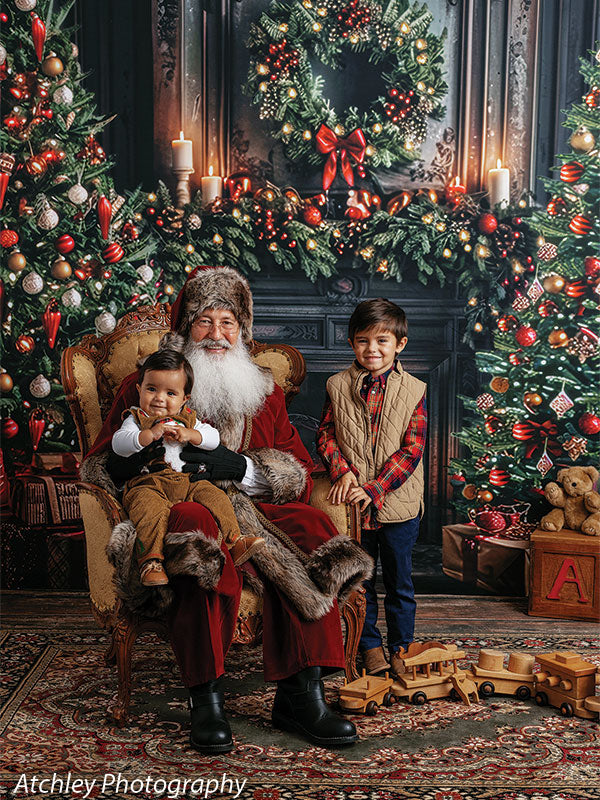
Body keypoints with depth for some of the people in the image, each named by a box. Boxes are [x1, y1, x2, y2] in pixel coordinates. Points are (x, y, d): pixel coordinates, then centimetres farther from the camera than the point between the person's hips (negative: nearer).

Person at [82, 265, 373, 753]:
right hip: (177, 509, -2)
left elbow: (299, 474, 9)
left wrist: (240, 467, -11)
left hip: (258, 511, 3)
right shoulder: (146, 385, 16)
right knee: (198, 522, -37)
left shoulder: (265, 392, 21)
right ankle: (206, 699, -28)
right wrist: (133, 453, -13)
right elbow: (97, 469, 11)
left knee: (310, 530, -28)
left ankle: (301, 695, -23)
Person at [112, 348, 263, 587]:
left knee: (214, 495, -16)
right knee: (149, 505, -35)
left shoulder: (187, 419, 20)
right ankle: (151, 558, -36)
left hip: (186, 483, 4)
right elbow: (119, 444, -9)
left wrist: (190, 435, -8)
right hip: (149, 484, -4)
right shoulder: (136, 419, 8)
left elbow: (213, 437, 12)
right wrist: (151, 434, -21)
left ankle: (233, 542, -11)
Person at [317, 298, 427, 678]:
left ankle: (401, 646, 29)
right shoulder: (338, 386, 1)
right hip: (353, 503, 1)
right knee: (359, 580, 13)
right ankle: (371, 646, 29)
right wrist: (343, 472, -15)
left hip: (398, 503, -1)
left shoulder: (413, 391, -5)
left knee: (400, 581, 12)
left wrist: (373, 490, -16)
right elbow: (325, 435, 2)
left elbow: (411, 451, -9)